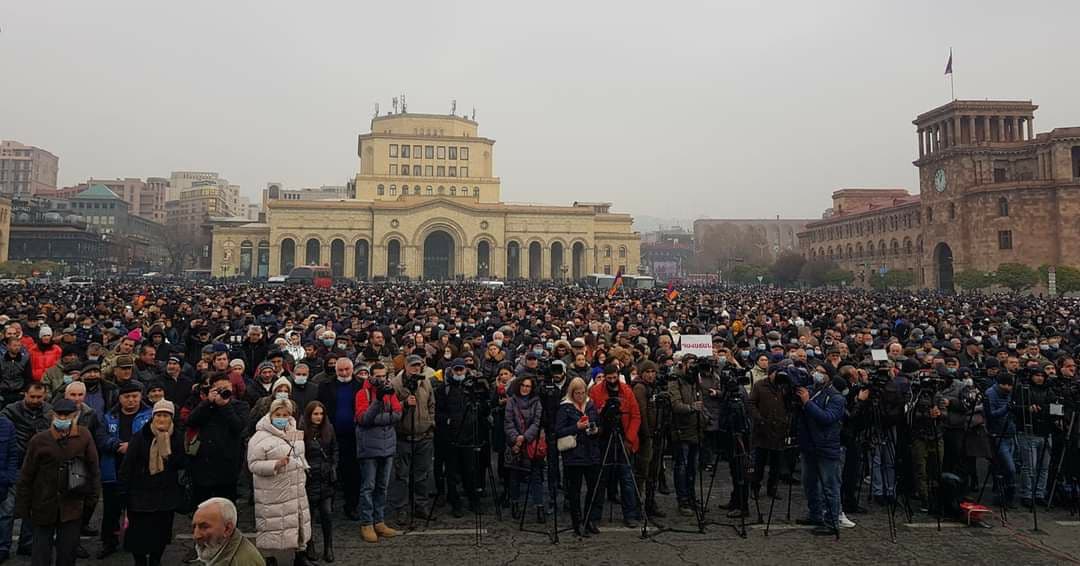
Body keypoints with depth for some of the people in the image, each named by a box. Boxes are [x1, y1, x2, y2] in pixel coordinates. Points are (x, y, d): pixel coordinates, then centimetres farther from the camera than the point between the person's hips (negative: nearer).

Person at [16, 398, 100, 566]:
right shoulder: (39, 440, -6)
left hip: (72, 507, 1)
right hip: (44, 507, 0)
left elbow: (92, 467, 5)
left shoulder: (84, 437, -4)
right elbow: (26, 477, -1)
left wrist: (92, 492, 3)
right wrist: (22, 508, 0)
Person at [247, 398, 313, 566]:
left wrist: (303, 471, 20)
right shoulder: (260, 437, -14)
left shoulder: (295, 434, 9)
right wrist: (275, 465, -28)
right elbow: (253, 464, -17)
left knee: (299, 521, 16)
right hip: (273, 495, -7)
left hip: (296, 492, 7)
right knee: (272, 525, -1)